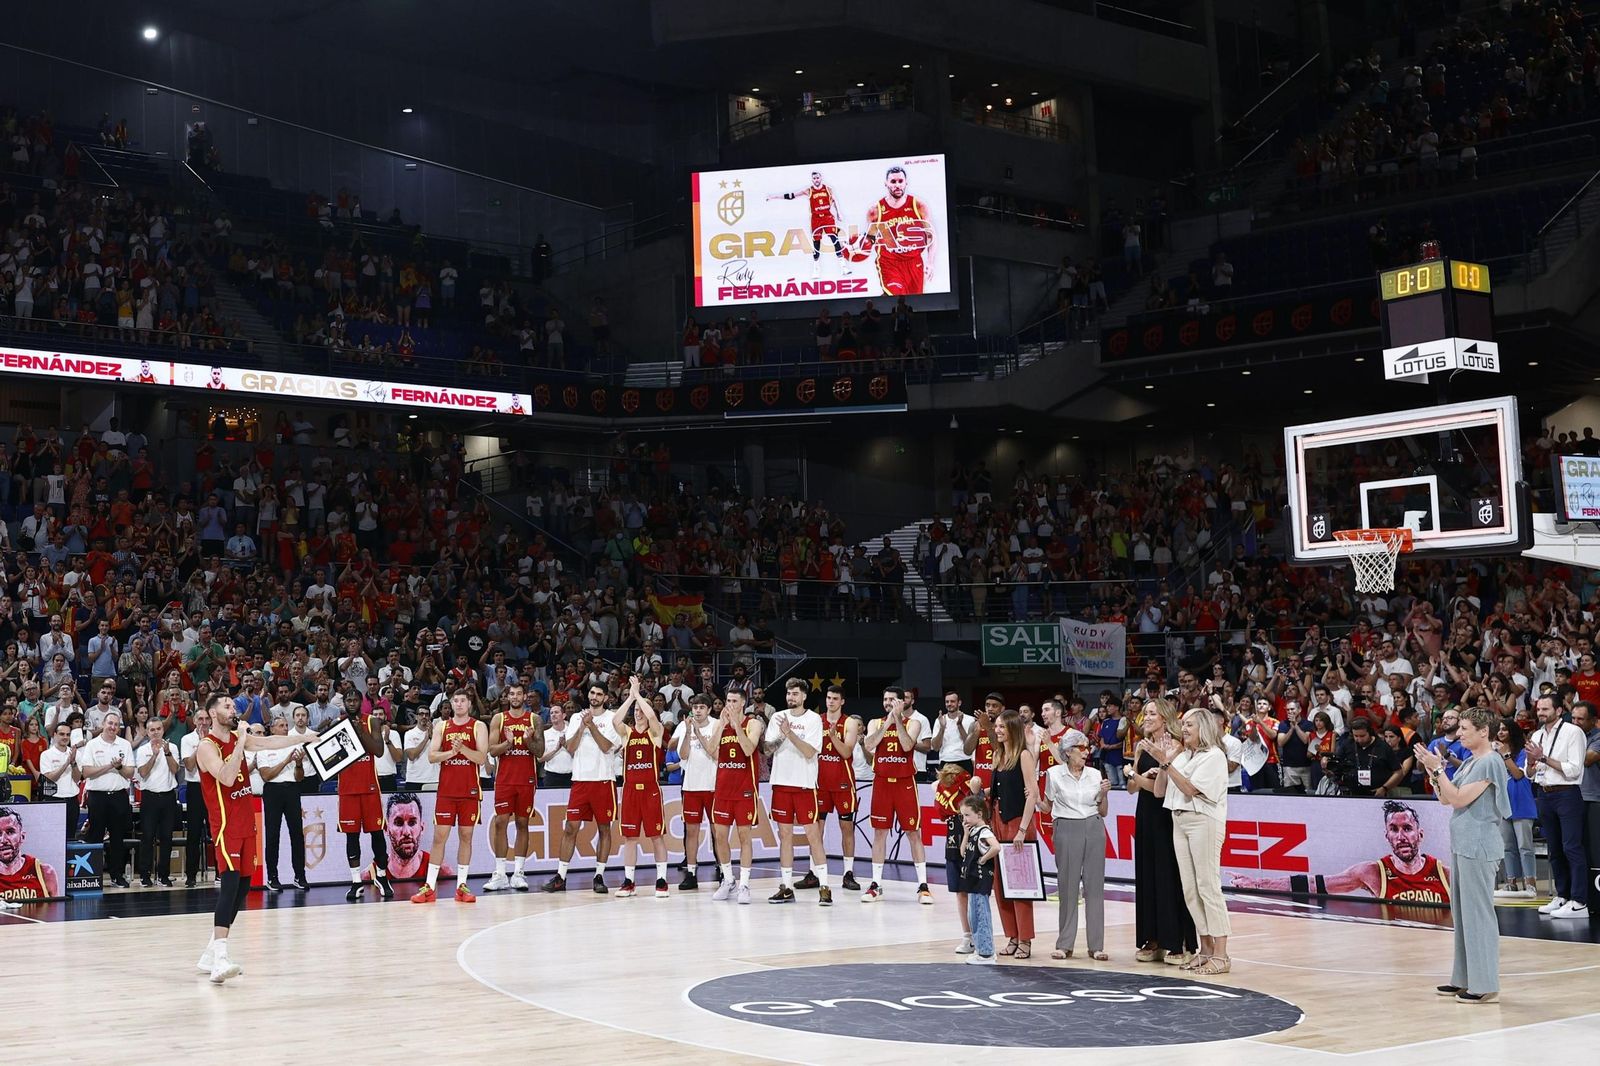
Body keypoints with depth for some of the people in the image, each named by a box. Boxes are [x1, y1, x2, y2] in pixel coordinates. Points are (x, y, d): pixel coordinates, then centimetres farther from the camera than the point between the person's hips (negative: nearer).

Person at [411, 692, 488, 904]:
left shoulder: (478, 727, 2)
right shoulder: (441, 726, 8)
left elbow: (482, 758, -8)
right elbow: (431, 756, 0)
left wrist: (462, 748, -22)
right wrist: (451, 752, -16)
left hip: (470, 791, -1)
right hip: (446, 789, 1)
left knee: (466, 836, 3)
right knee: (439, 836, 0)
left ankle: (461, 885, 8)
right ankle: (430, 886, 2)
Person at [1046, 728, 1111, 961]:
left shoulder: (1095, 774, 8)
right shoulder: (1054, 773, 1)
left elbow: (1103, 812, 13)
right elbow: (1048, 806, 11)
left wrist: (1104, 794, -4)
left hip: (1094, 828, 2)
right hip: (1066, 829, -2)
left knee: (1095, 885, 1)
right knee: (1067, 885, -2)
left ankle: (1096, 945, 4)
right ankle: (1064, 944, 6)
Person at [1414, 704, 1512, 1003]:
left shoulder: (1489, 763, -13)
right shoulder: (1469, 762, 14)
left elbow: (1459, 799, -17)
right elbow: (1445, 799, 14)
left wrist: (1438, 768, -13)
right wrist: (1431, 769, 4)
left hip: (1478, 846, -10)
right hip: (1461, 844, 10)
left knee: (1478, 913, -5)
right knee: (1461, 912, 14)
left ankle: (1484, 984, 0)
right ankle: (1464, 979, 21)